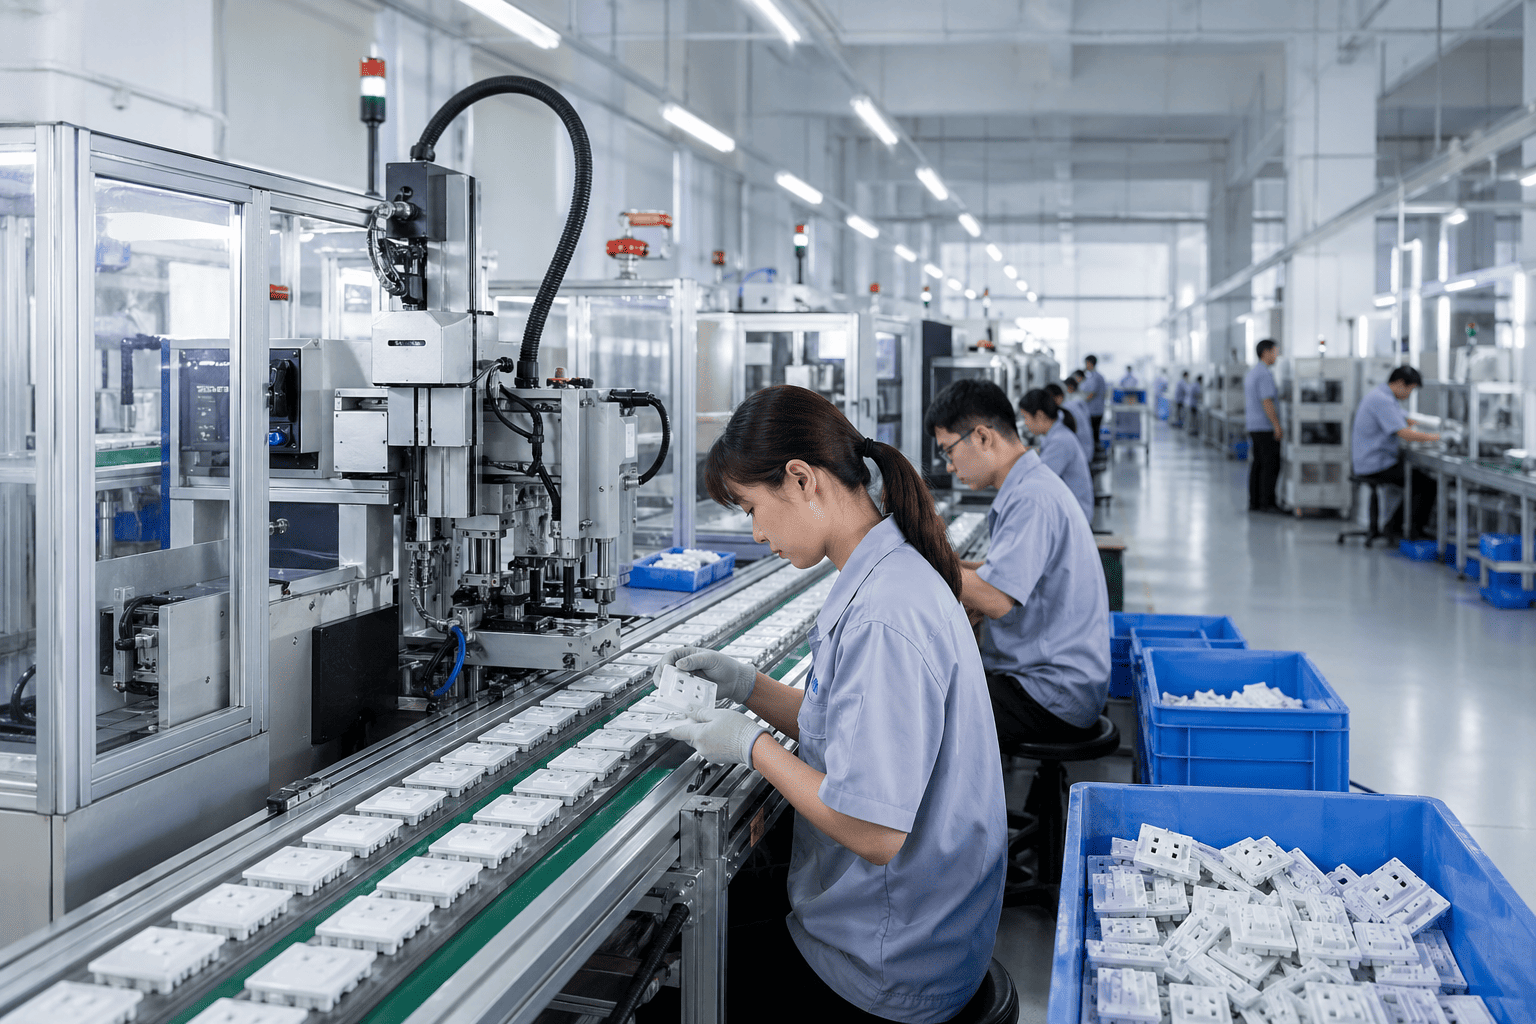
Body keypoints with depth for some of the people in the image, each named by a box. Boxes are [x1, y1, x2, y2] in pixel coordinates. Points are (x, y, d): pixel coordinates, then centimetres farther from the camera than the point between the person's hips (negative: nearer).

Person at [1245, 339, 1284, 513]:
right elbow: (1267, 403, -20)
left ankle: (1254, 502, 9)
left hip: (1253, 426, 10)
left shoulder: (1251, 373, 17)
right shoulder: (1265, 374, -14)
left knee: (1257, 464, 9)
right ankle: (1267, 503, -7)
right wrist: (1277, 426, -18)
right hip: (1266, 427, -10)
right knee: (1271, 465, -6)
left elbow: (1246, 401, 21)